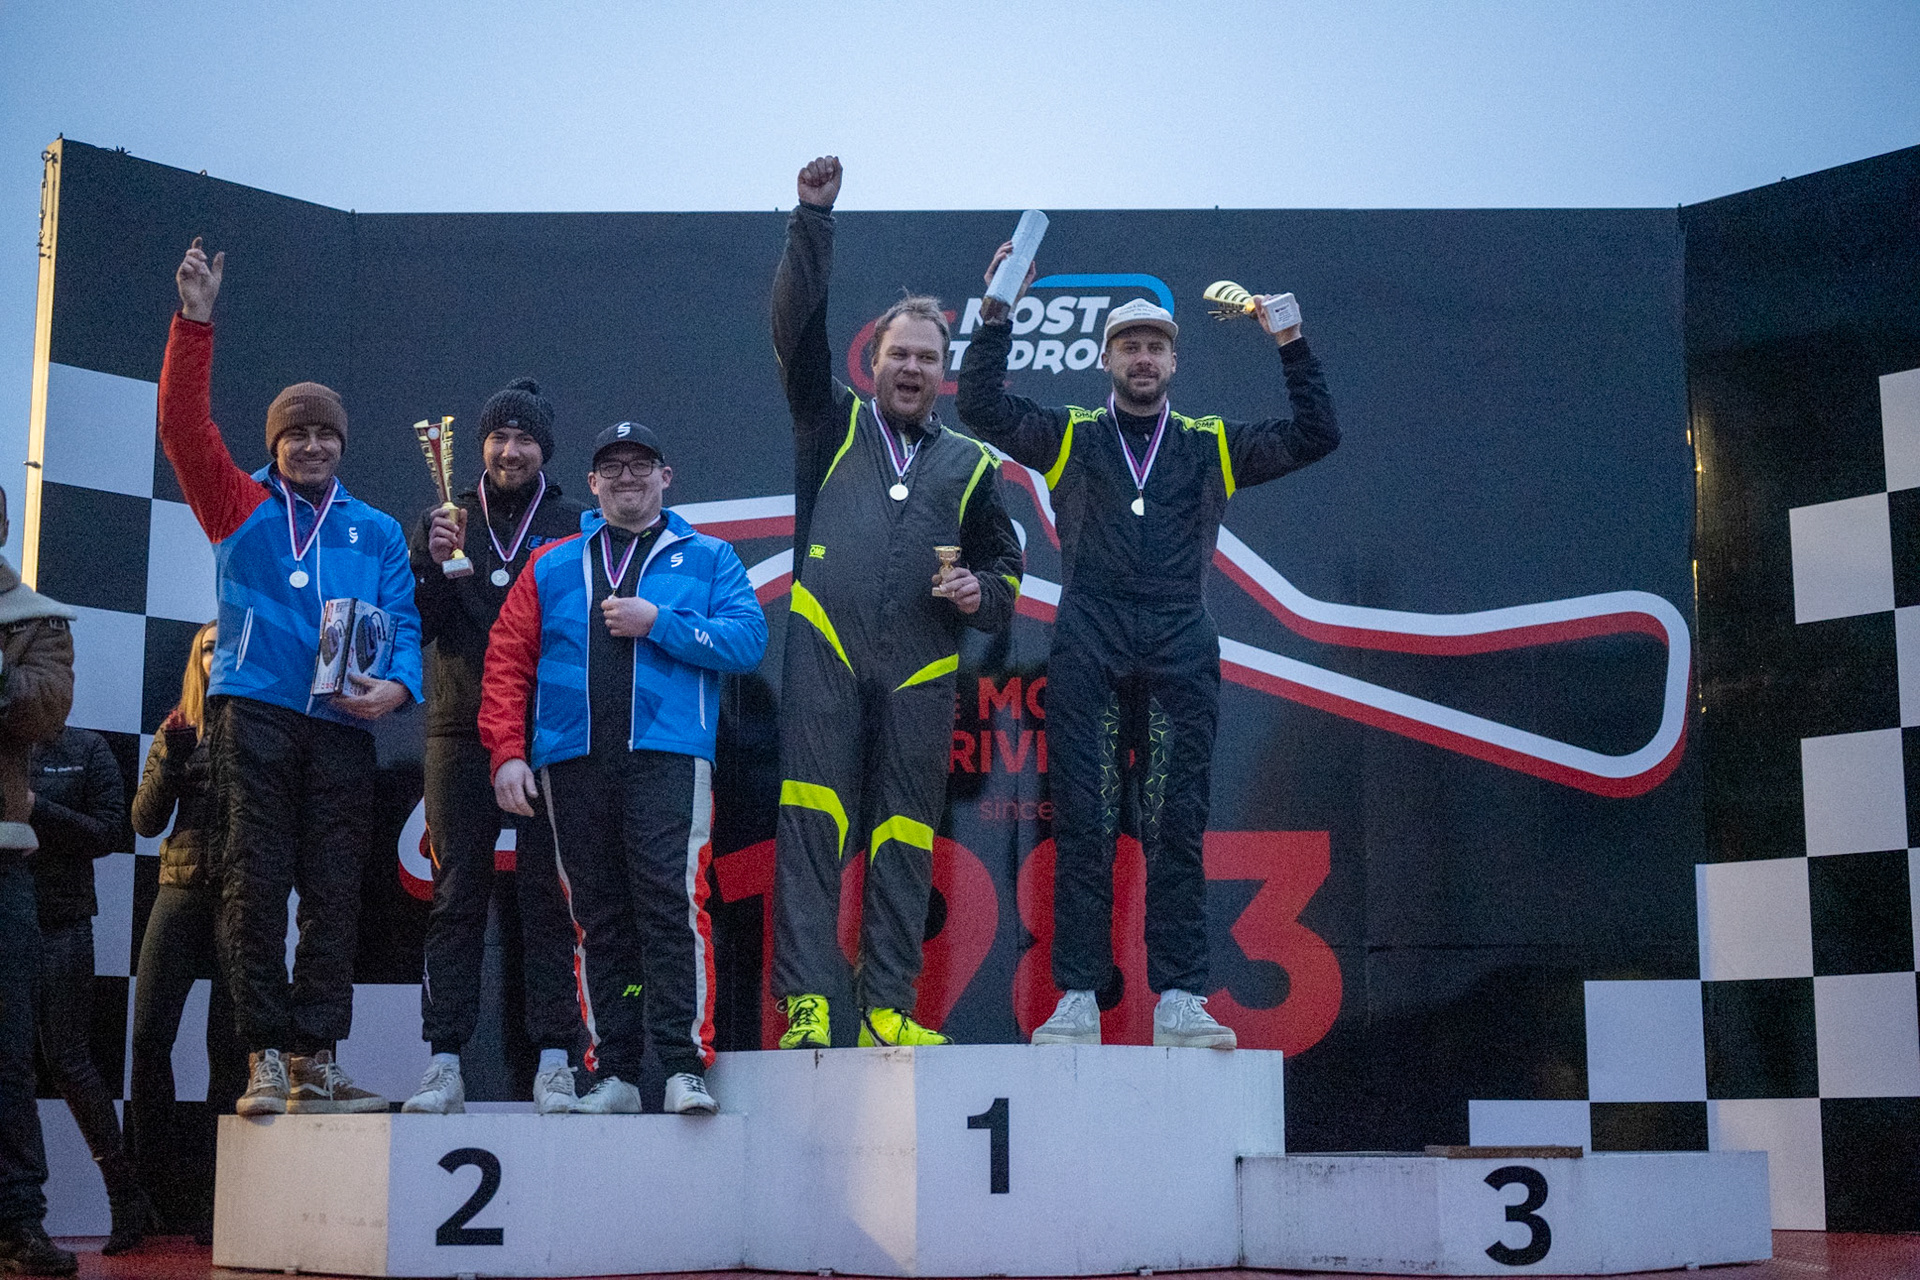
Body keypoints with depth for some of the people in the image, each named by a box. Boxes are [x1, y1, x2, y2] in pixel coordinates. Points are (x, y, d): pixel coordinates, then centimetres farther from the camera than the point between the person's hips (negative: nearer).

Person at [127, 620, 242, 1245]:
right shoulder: (178, 731, 15)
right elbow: (147, 821, 10)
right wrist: (172, 759, -4)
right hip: (180, 891, 3)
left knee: (228, 1045, -4)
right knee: (149, 1036, -5)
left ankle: (214, 1201, 2)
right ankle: (158, 1193, 4)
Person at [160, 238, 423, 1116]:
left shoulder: (377, 532, 18)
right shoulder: (239, 508, 14)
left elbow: (404, 621, 11)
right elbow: (182, 422, 3)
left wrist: (398, 684, -10)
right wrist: (195, 321, -6)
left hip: (340, 725, 2)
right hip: (252, 714, -2)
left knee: (335, 894, -2)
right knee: (253, 887, -6)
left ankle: (316, 1060, 1)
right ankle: (264, 1058, -4)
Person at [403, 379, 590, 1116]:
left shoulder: (574, 525, 7)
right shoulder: (444, 522, 14)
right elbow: (418, 625, 7)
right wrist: (436, 564, -8)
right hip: (461, 732, 2)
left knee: (547, 896, -3)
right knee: (457, 896, 1)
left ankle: (554, 1062, -2)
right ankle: (445, 1063, 2)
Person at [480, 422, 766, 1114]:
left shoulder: (708, 559, 14)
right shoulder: (553, 565, 19)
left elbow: (747, 640, -1)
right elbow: (506, 660, 11)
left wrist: (658, 623, -9)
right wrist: (507, 751, 0)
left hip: (667, 756, -3)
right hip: (573, 763, 3)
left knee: (672, 902, -13)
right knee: (597, 917, 4)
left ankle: (684, 1064, -11)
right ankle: (612, 1073, 9)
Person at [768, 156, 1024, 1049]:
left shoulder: (970, 464, 20)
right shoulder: (833, 424, 15)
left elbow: (1003, 563, 25)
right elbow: (798, 326, 6)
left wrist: (983, 592, 2)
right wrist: (813, 219, 0)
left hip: (920, 669, 2)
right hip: (825, 652, -2)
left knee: (904, 837, 2)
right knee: (811, 824, -9)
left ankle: (889, 1009, 5)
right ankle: (806, 1000, -10)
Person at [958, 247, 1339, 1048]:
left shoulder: (1211, 446, 19)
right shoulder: (1069, 438, 16)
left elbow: (1314, 436, 14)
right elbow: (983, 408, 5)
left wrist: (1290, 343, 6)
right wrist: (996, 314, -2)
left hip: (1179, 646, 1)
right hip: (1088, 643, -1)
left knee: (1177, 825, -3)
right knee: (1083, 824, -4)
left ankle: (1179, 1000, -3)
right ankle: (1077, 998, -3)